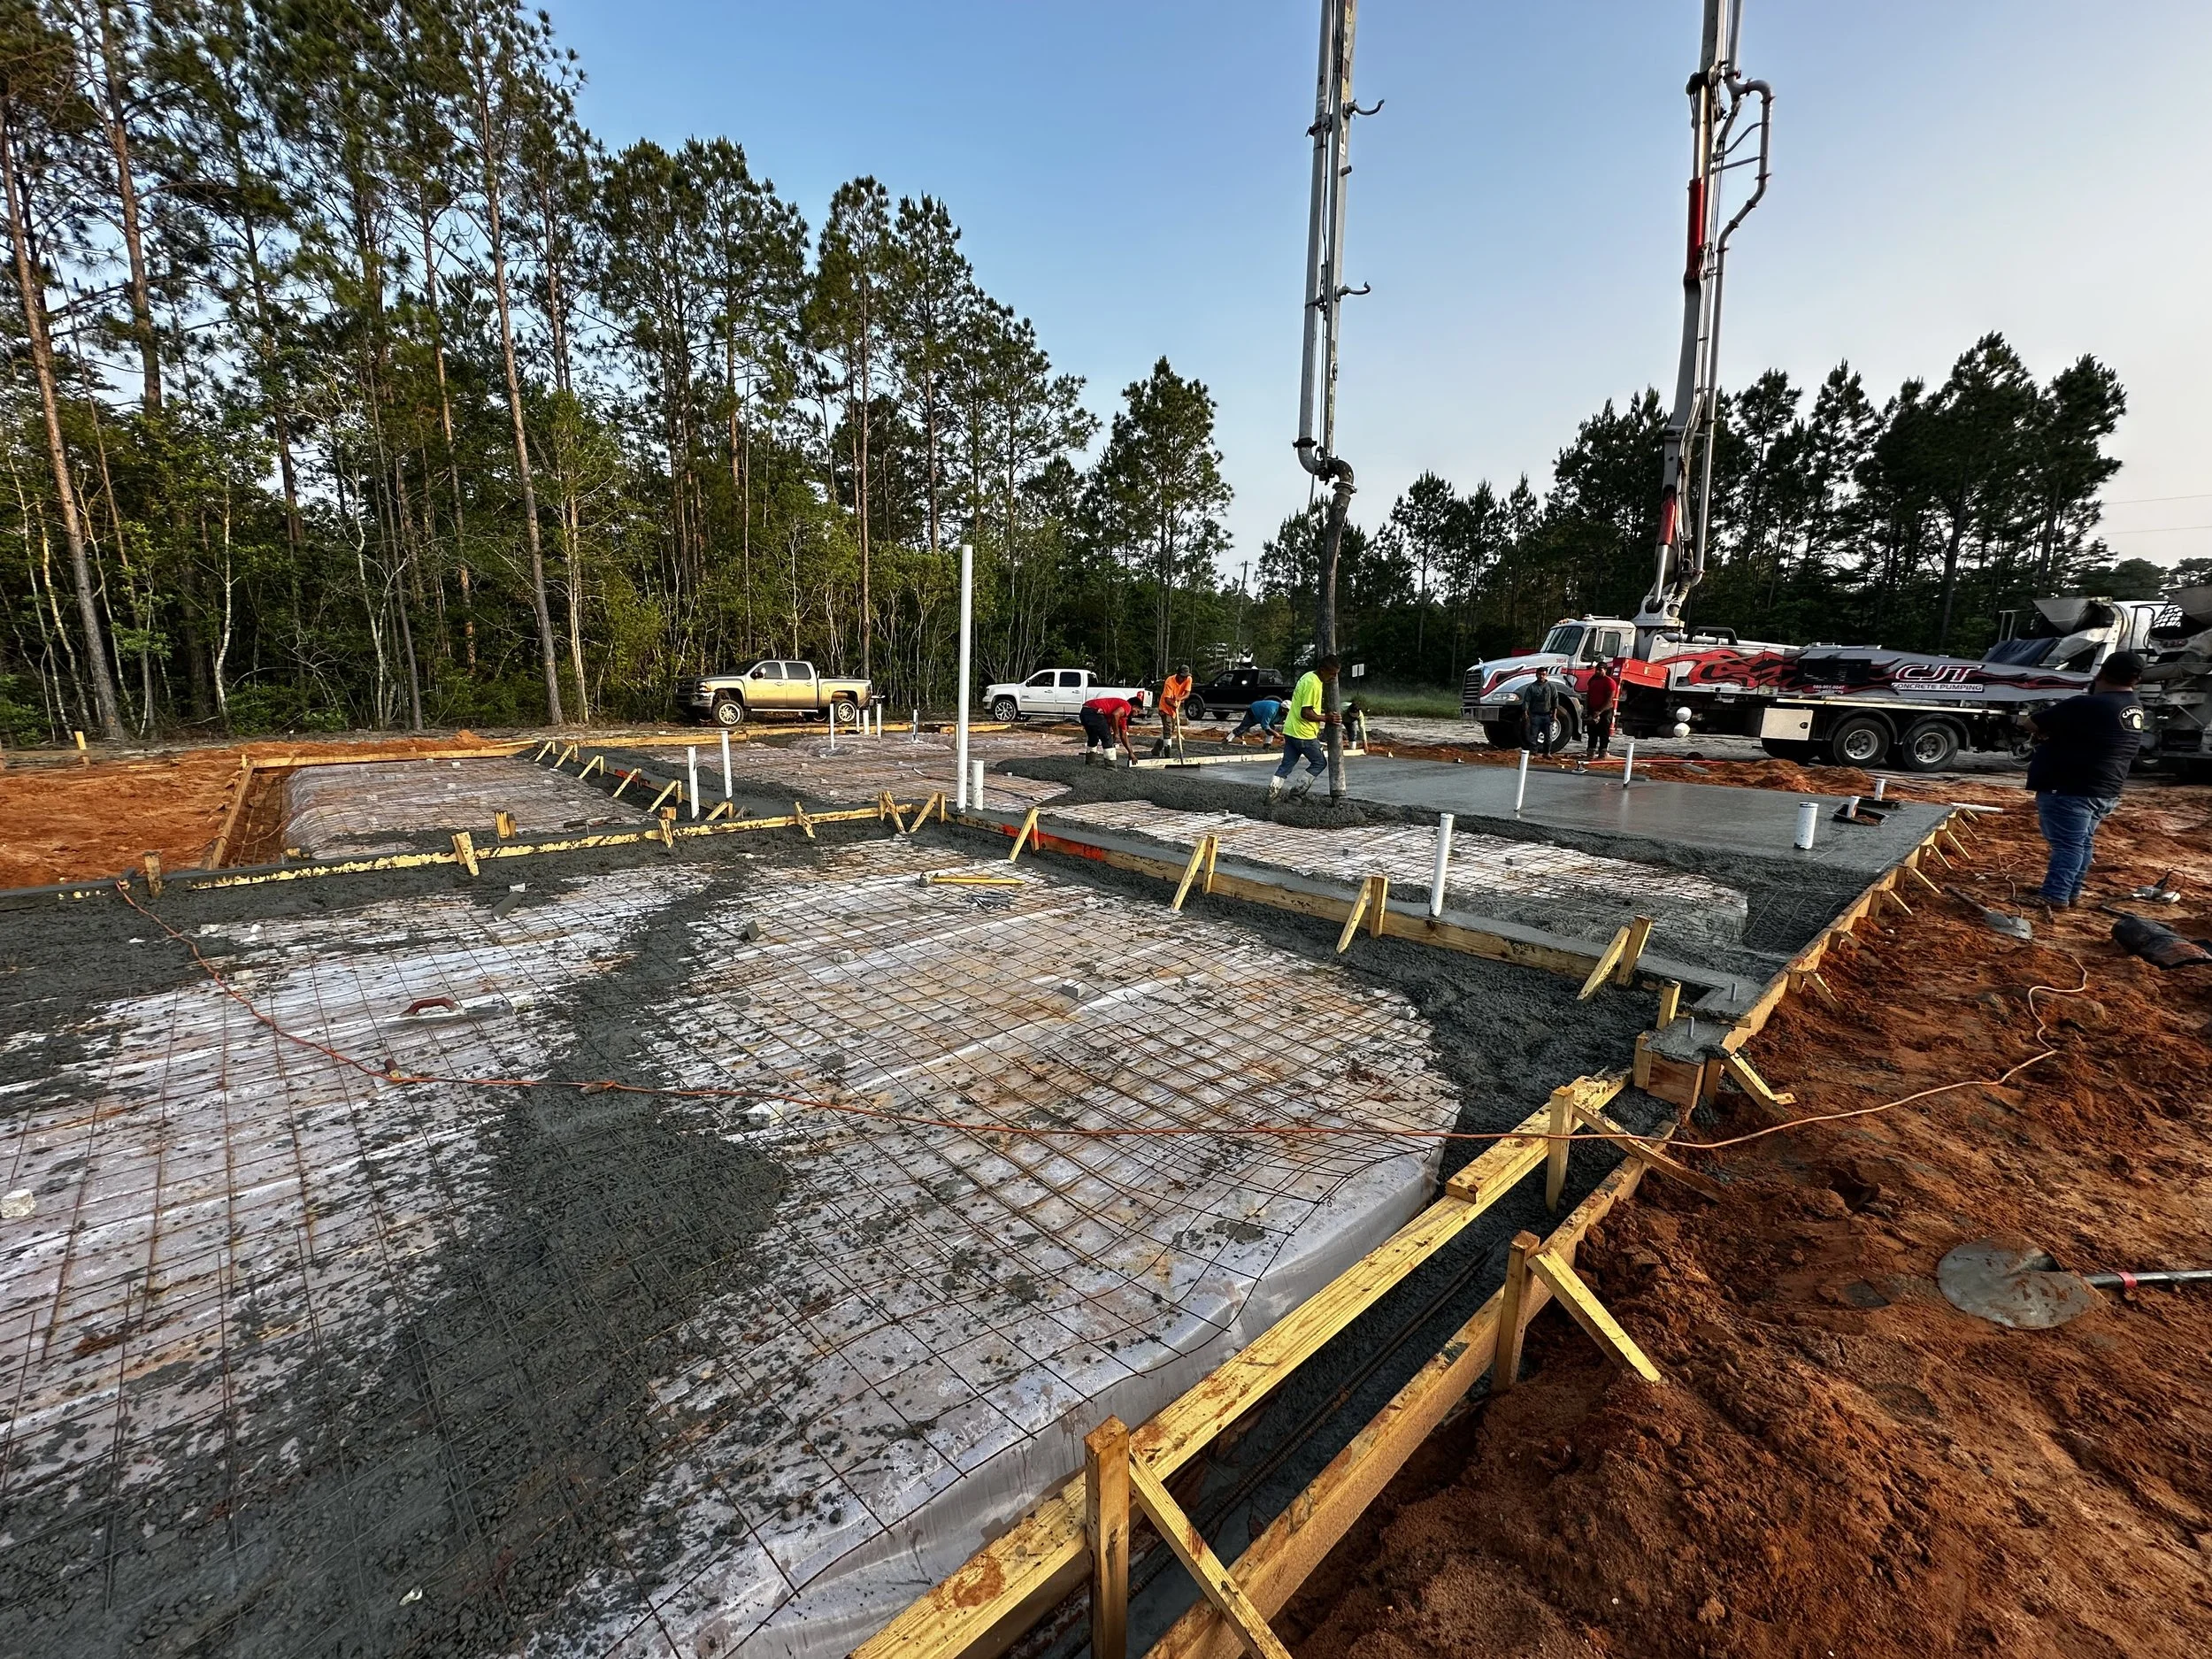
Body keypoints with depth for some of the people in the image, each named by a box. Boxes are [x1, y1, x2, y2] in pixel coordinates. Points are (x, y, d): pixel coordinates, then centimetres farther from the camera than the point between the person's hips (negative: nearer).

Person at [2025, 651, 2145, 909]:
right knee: (2082, 842, 16)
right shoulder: (2134, 710, 11)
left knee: (2067, 844, -10)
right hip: (2105, 791, 9)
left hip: (2069, 789, -9)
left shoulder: (2088, 706, -19)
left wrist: (2048, 732, 6)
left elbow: (2034, 722, -14)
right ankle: (2071, 892, 24)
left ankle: (2054, 897, -11)